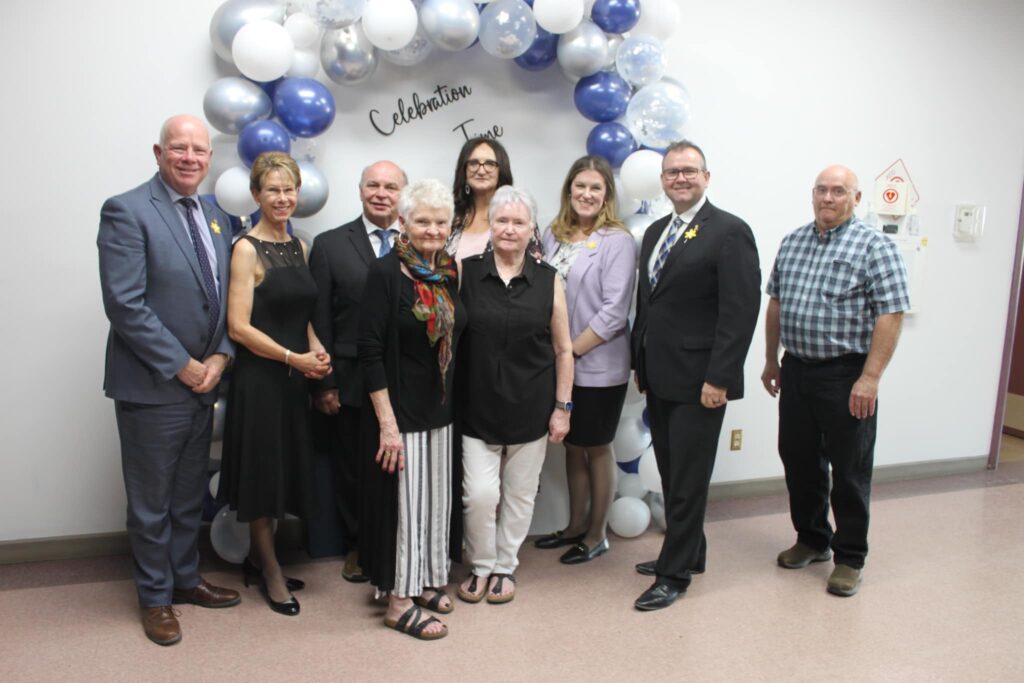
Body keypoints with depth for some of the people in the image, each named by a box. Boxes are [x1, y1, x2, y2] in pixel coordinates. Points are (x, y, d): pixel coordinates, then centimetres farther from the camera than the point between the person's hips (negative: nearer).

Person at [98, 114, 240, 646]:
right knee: (151, 501, 9)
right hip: (152, 384, -6)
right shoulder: (127, 211, -12)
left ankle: (185, 578, 36)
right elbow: (125, 304, -19)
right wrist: (182, 367, -16)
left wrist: (220, 357, -4)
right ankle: (155, 597, 26)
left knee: (189, 495, 19)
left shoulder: (216, 218, 10)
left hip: (203, 381, 6)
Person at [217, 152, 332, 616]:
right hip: (259, 379, -6)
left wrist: (317, 349, 0)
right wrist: (294, 358, -15)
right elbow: (239, 326, -15)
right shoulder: (247, 249, -11)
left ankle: (259, 558, 33)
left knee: (285, 471, 14)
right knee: (262, 472, 6)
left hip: (295, 381, 7)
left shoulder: (298, 247, 10)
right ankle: (270, 570, 23)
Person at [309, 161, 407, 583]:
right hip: (353, 381, 0)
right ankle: (356, 548, 31)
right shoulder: (329, 244, 2)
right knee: (353, 469, 12)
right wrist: (324, 383, -4)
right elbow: (320, 320, 0)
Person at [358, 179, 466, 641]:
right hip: (400, 408, -6)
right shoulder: (385, 272, -14)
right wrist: (387, 423, -19)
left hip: (442, 409, 6)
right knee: (404, 500, 4)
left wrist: (455, 402, 8)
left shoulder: (450, 271, 5)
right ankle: (398, 601, 20)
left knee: (436, 498, 15)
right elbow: (370, 351, -16)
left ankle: (424, 580, 35)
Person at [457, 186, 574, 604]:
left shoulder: (548, 279, 0)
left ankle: (506, 567, 31)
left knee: (520, 493, 11)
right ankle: (481, 566, 21)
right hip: (478, 405, -1)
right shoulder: (466, 272, -2)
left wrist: (562, 407, 1)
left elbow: (563, 349, 3)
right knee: (479, 493, -3)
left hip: (531, 406, 1)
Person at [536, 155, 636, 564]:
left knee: (596, 448, 9)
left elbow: (614, 310, -16)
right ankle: (576, 526, 33)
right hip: (558, 365, 5)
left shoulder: (617, 241, -12)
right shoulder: (553, 235, 5)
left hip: (598, 367, -5)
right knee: (572, 445, 17)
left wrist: (573, 350, -15)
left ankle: (597, 535, 25)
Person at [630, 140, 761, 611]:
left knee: (688, 480, 2)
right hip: (659, 378, 7)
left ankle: (675, 575, 14)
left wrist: (719, 378, -19)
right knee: (671, 475, 16)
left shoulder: (729, 231, -10)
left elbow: (741, 310, -16)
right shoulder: (656, 232, 14)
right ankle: (687, 553, 32)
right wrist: (640, 363, 14)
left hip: (698, 382, -7)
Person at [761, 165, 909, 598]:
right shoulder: (792, 242, 10)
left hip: (846, 375, -5)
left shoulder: (874, 247, -8)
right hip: (796, 371, 6)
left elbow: (890, 316, -13)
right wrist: (772, 361, 14)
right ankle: (811, 539, 33)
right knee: (799, 461, 14)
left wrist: (870, 378, -18)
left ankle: (850, 558, 20)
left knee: (849, 470, 5)